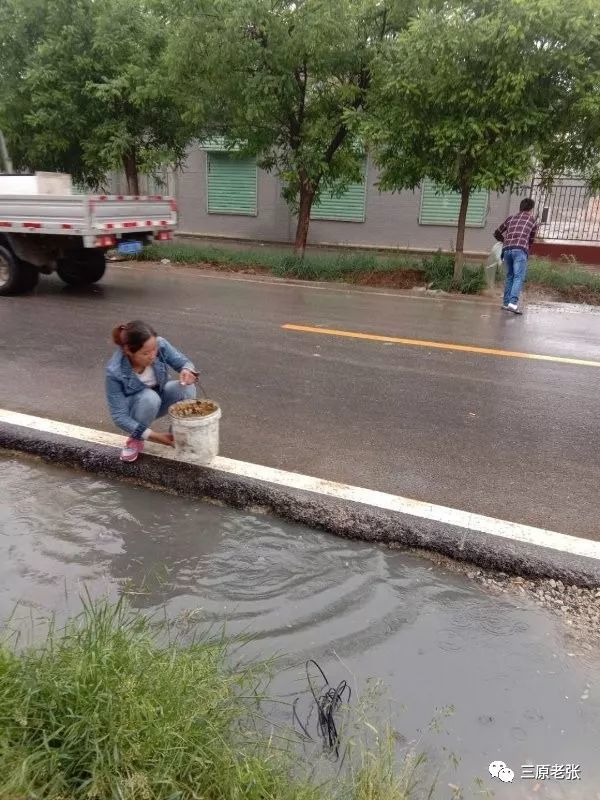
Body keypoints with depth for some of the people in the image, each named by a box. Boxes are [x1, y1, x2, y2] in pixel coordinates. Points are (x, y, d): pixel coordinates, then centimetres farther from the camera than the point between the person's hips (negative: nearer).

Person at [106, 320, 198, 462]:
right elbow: (119, 416, -28)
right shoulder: (115, 372, -33)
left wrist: (187, 371, -37)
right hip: (136, 407, -3)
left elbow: (183, 362, -11)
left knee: (187, 387, -27)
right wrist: (155, 437, -35)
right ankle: (136, 440, -9)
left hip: (160, 395, 3)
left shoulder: (160, 345, -27)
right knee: (149, 397, -37)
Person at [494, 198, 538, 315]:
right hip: (520, 250, -4)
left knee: (510, 276, 16)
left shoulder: (511, 218, 26)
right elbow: (531, 240, 23)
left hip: (506, 249, 4)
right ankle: (513, 302, -25)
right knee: (519, 277, -9)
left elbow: (497, 233, 32)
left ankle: (506, 302, 14)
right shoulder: (533, 220, 19)